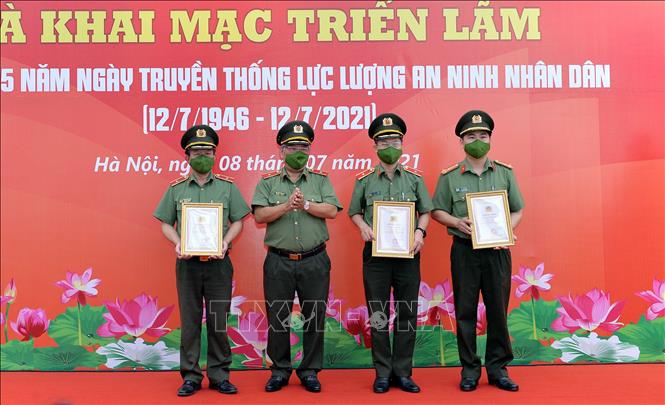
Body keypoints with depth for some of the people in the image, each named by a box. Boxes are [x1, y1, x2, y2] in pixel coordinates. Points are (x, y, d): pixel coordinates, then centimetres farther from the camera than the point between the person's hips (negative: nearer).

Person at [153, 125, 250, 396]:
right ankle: (190, 376, 18)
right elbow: (166, 223, 8)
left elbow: (238, 221, 5)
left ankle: (219, 375, 18)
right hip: (187, 263, 1)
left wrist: (225, 241, -12)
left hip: (219, 263, 0)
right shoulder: (176, 189, 6)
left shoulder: (227, 186, 4)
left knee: (219, 320, 5)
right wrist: (177, 243, -10)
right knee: (189, 320, 7)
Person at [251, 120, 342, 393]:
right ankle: (280, 370, 25)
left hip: (315, 261, 0)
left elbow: (332, 210, -5)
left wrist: (306, 204, -16)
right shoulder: (267, 182, 7)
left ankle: (310, 371, 22)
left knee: (314, 317, 7)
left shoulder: (321, 180, 8)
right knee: (277, 317, 8)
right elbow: (259, 216, -6)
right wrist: (287, 205, -17)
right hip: (278, 261, 0)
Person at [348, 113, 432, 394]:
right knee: (378, 315, 5)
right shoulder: (364, 180, 4)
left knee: (407, 314, 6)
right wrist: (363, 227, -8)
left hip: (408, 254, 1)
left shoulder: (415, 178, 6)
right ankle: (383, 373, 17)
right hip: (375, 253, -1)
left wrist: (420, 231, -9)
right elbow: (354, 211, 11)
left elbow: (426, 211, 8)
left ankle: (403, 372, 18)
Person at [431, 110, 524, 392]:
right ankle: (470, 370, 18)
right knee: (465, 311, 5)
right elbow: (437, 211, 5)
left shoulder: (505, 173, 5)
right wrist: (457, 222, -14)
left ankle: (498, 369, 21)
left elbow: (517, 211, 9)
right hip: (464, 250, -1)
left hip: (497, 250, 1)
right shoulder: (449, 176, 1)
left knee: (498, 310, 7)